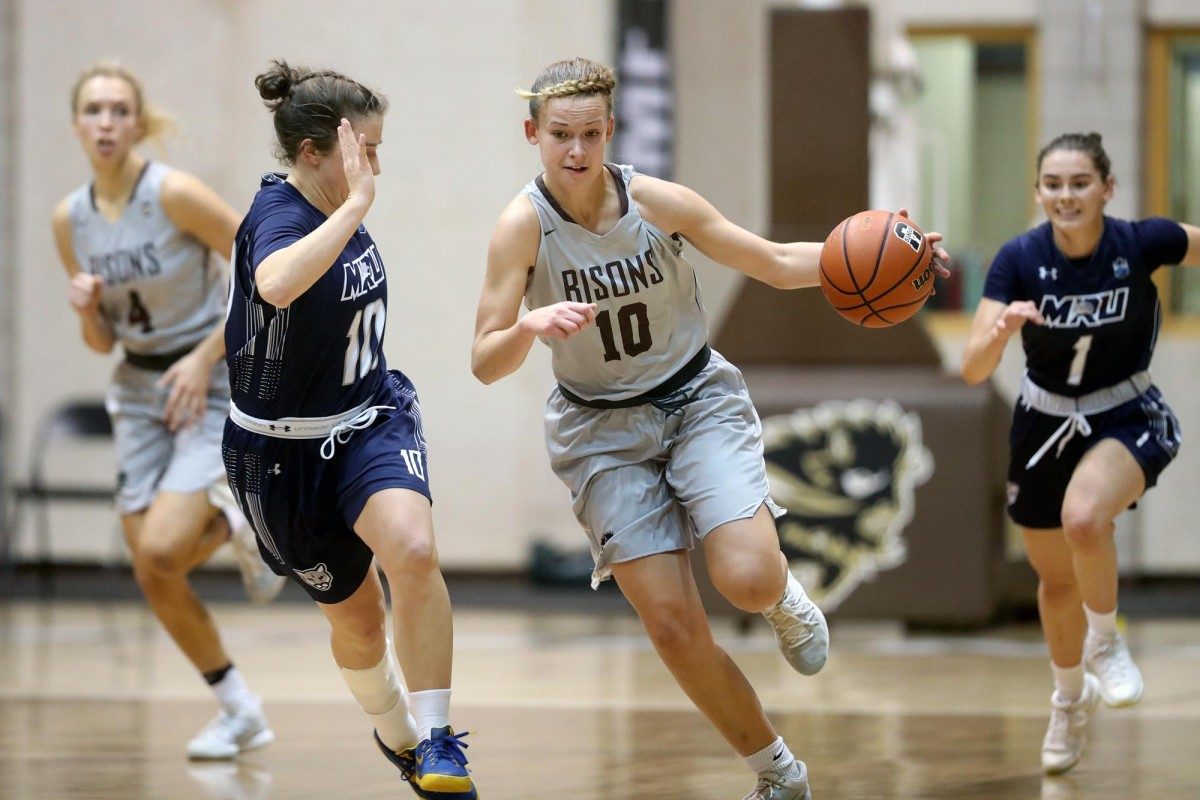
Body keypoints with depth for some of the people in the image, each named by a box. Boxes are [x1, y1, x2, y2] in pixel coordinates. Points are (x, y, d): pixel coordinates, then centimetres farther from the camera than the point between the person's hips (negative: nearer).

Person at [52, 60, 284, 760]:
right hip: (140, 389, 6)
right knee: (153, 578, 1)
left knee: (162, 549, -23)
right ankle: (240, 712, 18)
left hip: (213, 385, -6)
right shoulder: (71, 218, 1)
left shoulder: (173, 193, -17)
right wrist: (86, 308, -13)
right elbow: (102, 341, 9)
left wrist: (205, 357, -17)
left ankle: (235, 522, 10)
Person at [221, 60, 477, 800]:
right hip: (286, 450, -4)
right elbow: (278, 284, -51)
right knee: (357, 616, 11)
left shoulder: (337, 210, -2)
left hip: (372, 420, 4)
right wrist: (357, 204, -46)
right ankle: (397, 736, 42)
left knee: (415, 552, -26)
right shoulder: (277, 219, -25)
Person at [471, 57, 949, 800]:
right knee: (673, 627, -7)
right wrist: (531, 325, -39)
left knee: (747, 579, -24)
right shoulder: (525, 224, -17)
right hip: (603, 428, 0)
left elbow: (777, 264, -3)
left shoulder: (657, 202, -14)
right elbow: (485, 363, -18)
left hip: (700, 402, 0)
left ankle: (784, 597, 15)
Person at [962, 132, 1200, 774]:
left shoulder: (1143, 243, -21)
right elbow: (973, 370, -24)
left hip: (1128, 418, -3)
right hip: (1046, 424, 3)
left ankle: (1106, 643, -6)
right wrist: (1002, 329, -44)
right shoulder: (1020, 259, -19)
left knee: (1083, 517, -34)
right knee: (1055, 579, 16)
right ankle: (1070, 698, 46)